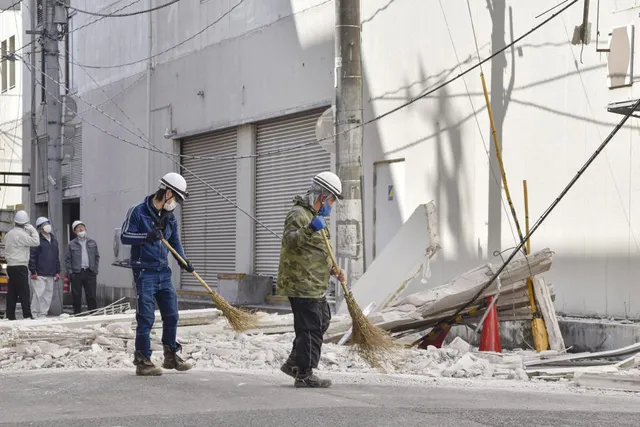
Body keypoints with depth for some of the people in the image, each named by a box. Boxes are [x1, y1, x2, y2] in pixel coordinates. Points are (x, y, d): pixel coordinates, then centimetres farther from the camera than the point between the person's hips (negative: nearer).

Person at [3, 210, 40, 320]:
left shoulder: (9, 234, 14)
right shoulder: (21, 234, -14)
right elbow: (35, 242, -17)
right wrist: (32, 229, -7)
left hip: (11, 266, 9)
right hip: (20, 267, -9)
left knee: (12, 293, 8)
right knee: (24, 293, -8)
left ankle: (10, 316, 8)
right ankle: (27, 316, -11)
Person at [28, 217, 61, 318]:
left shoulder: (54, 240, 17)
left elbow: (57, 257, 21)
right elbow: (32, 256, -10)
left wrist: (57, 271, 16)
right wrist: (33, 271, -15)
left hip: (50, 275, 7)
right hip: (39, 274, -7)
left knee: (48, 295, 7)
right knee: (38, 294, -9)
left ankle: (43, 315, 14)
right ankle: (34, 315, -4)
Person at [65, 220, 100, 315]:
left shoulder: (92, 243, 10)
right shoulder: (72, 244, 3)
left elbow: (97, 257, 15)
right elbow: (67, 259, 3)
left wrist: (95, 269, 5)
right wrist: (70, 272, -6)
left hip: (90, 272, 1)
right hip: (77, 274, -1)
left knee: (92, 296, 0)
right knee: (76, 297, 3)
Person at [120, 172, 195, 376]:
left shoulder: (170, 218, 12)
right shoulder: (138, 212, -7)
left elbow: (175, 242, 20)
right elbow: (124, 236, -9)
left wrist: (183, 260, 3)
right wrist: (147, 236, -23)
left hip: (164, 272, 7)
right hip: (145, 272, -7)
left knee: (171, 315, 9)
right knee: (146, 317, -7)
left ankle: (171, 355, 24)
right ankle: (143, 361, 0)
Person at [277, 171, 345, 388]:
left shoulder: (313, 215, 21)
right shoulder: (298, 214, -14)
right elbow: (289, 241, -30)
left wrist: (332, 269, 17)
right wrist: (309, 230, -45)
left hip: (314, 285, 11)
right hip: (301, 284, -11)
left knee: (322, 321, 20)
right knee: (310, 329, -8)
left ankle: (294, 364, 27)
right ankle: (304, 375, -1)